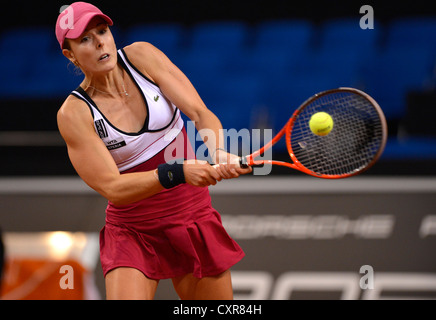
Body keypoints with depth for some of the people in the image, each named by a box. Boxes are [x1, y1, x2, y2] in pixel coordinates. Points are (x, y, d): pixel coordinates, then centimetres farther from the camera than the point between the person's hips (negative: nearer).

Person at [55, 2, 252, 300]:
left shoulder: (141, 57, -6)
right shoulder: (74, 114, -14)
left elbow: (201, 113, -13)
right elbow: (112, 188, -21)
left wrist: (219, 153, -35)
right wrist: (179, 172, -35)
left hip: (196, 218, 3)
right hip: (133, 232, -3)